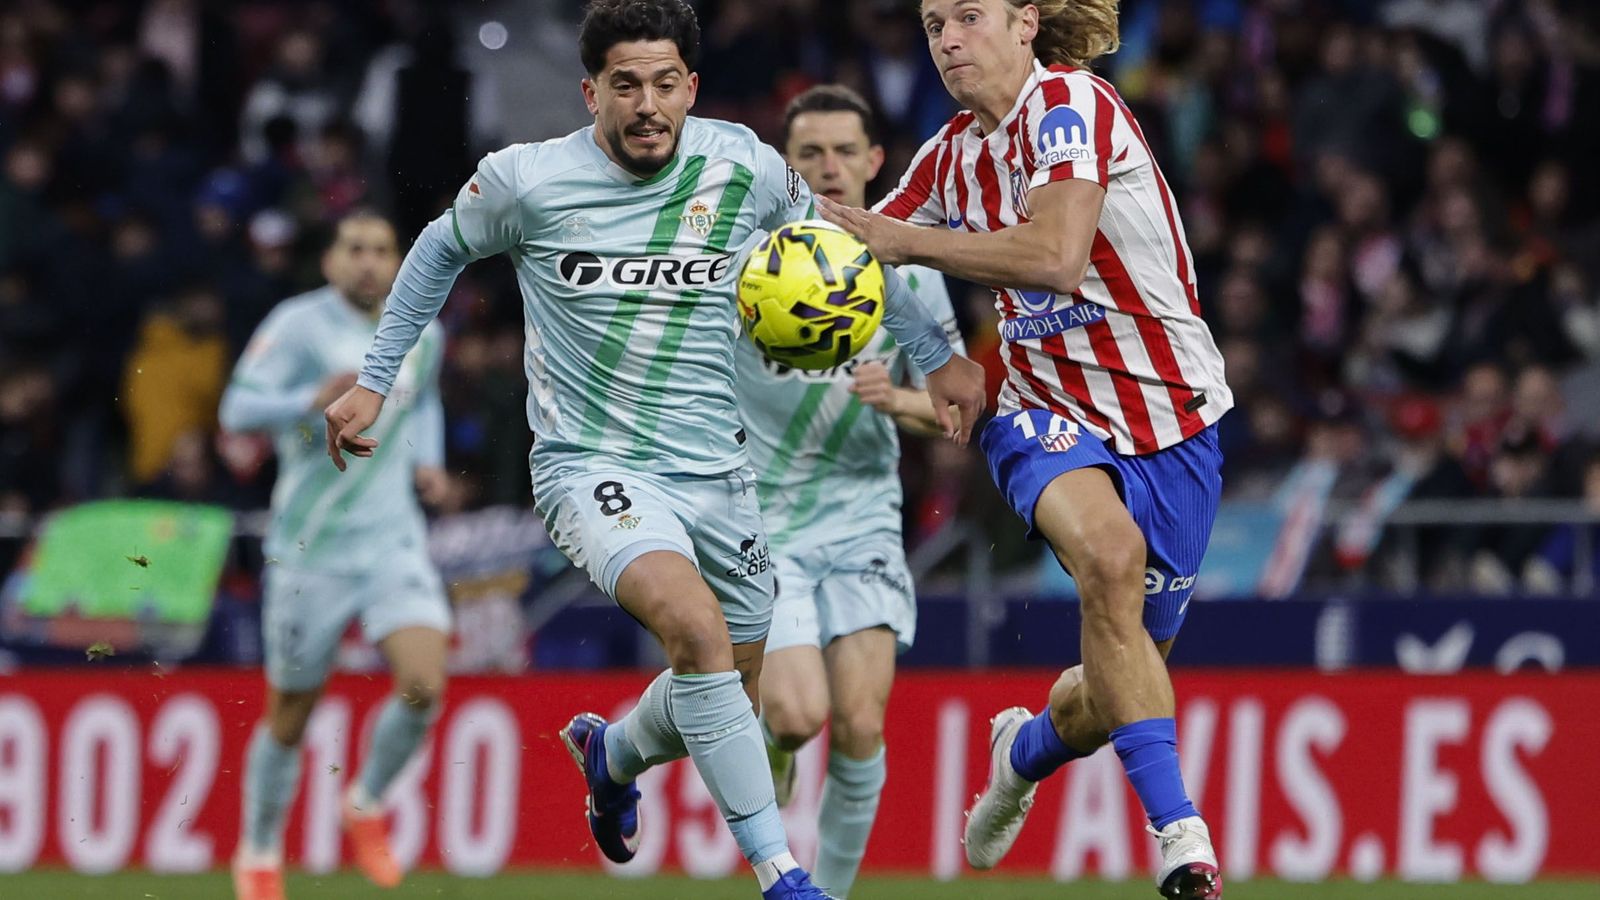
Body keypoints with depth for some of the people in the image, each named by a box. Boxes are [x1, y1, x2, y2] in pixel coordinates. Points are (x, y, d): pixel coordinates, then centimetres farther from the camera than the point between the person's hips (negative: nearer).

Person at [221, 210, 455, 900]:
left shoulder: (422, 334, 6)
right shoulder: (298, 324, -10)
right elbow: (238, 408, -20)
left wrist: (427, 462, 10)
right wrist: (313, 400, -35)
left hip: (393, 542, 3)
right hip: (309, 550, -3)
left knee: (424, 686, -17)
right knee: (289, 717, 6)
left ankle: (368, 805, 11)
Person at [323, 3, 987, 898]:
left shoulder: (743, 169, -5)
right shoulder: (526, 182, -10)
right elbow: (442, 250, 11)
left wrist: (938, 355, 16)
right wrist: (374, 381, 13)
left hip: (714, 470, 4)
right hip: (590, 465, -4)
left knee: (735, 694, 13)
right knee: (695, 623, -30)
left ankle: (612, 752, 50)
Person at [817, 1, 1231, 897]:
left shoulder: (1069, 103, -15)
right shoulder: (951, 158, 4)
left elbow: (1056, 257, -30)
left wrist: (906, 240, -25)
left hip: (1171, 422, -3)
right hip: (1051, 412, 3)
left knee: (1121, 687, 6)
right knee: (1108, 551, -33)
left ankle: (1028, 749, 44)